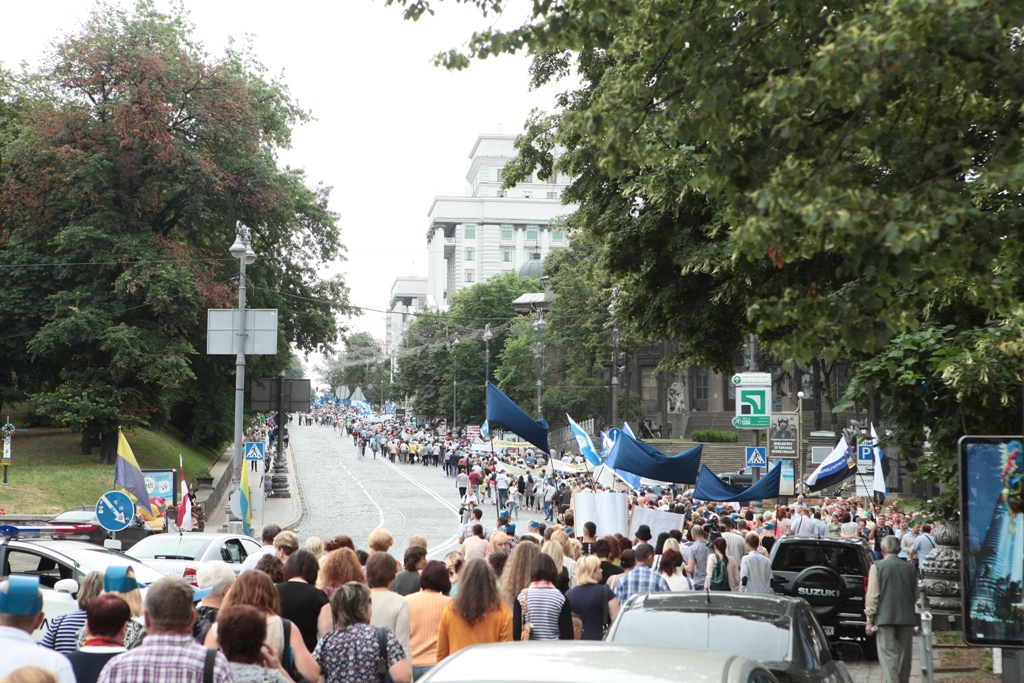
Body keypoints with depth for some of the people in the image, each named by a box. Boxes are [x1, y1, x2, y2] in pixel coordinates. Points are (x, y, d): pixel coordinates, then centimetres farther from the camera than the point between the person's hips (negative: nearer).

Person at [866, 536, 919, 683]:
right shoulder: (910, 567, 7)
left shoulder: (877, 567, -5)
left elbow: (872, 596, -7)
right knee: (904, 655, 13)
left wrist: (870, 620, -3)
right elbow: (915, 596, 14)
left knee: (888, 655, -6)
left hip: (885, 617, -4)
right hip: (907, 618, 4)